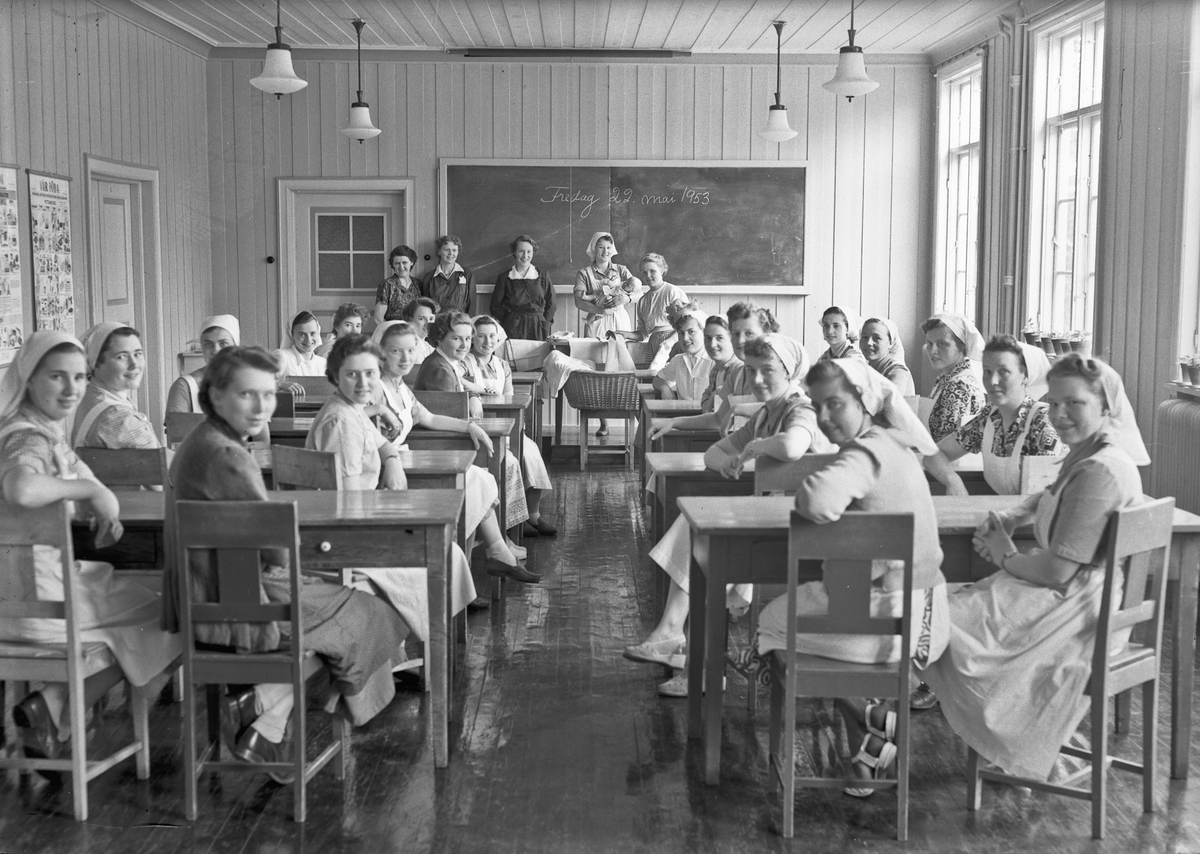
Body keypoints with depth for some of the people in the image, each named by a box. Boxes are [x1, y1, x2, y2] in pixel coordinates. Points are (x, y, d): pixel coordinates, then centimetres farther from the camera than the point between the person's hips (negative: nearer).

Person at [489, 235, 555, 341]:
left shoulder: (543, 276, 9)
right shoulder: (504, 278, 7)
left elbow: (550, 304, 10)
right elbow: (495, 306, 9)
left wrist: (545, 326, 0)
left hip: (538, 330, 1)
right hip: (513, 330, -1)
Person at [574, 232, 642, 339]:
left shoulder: (621, 270, 12)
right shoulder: (584, 273, 5)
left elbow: (638, 292, 2)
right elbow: (579, 302, -7)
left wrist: (626, 298, -19)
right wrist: (602, 311, -18)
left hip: (620, 322, 2)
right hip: (596, 323, -2)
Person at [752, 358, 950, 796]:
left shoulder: (867, 452, -22)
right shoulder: (893, 443, 9)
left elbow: (817, 499, -38)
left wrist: (804, 493, -16)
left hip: (889, 614, -9)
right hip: (919, 605, 9)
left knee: (774, 621, 15)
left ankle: (877, 725, 17)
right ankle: (867, 752, 29)